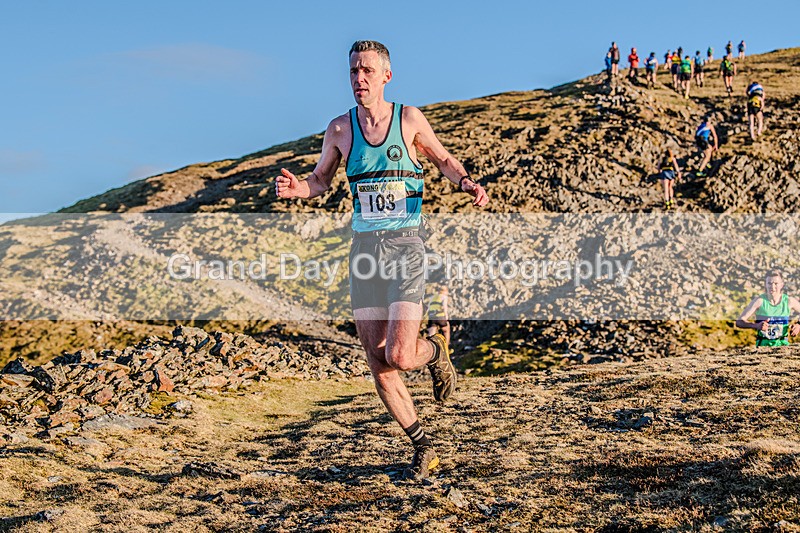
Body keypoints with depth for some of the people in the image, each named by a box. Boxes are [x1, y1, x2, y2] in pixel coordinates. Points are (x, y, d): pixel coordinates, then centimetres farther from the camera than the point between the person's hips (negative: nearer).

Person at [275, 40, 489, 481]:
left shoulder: (409, 119, 1)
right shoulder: (340, 128, 6)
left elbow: (442, 159, 16)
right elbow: (321, 181, 17)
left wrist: (466, 183, -4)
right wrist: (297, 188, -5)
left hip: (405, 247, -3)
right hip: (364, 249, 3)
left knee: (399, 357, -16)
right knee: (379, 367, 4)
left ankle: (435, 351, 22)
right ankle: (423, 447, 22)